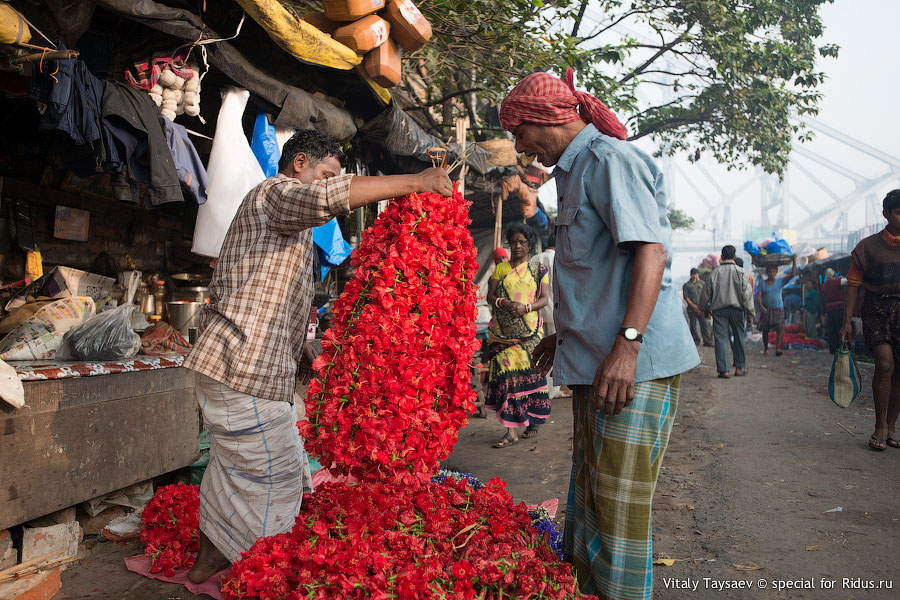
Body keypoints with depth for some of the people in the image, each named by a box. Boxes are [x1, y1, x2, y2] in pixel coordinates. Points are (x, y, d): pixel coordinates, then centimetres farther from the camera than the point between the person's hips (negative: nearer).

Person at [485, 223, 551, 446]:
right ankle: (511, 431, -9)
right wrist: (504, 303, -13)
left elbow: (544, 299, 3)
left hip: (529, 329, 0)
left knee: (529, 373, -2)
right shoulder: (501, 268, 14)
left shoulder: (539, 270, 11)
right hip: (503, 331, 1)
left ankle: (534, 422, 18)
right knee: (506, 373, -9)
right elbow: (490, 296, 8)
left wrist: (526, 307, -15)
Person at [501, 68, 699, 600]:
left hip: (632, 363, -10)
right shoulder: (578, 171, 21)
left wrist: (626, 346, -27)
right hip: (595, 362, 10)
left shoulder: (610, 159, -9)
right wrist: (566, 337, 30)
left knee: (619, 506, -5)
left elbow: (650, 251, -20)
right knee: (588, 496, 16)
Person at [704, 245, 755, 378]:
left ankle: (723, 370, -5)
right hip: (737, 308, 0)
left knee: (721, 338, 0)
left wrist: (707, 307, 19)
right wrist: (750, 313, 2)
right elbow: (747, 293, -3)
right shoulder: (740, 272, -1)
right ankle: (740, 367, 18)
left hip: (719, 309, 0)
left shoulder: (715, 273, 4)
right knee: (738, 338, 13)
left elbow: (709, 293, 6)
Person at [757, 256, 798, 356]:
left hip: (778, 309, 0)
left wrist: (794, 261, -7)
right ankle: (765, 348, 17)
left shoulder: (780, 281, 7)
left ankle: (778, 348, -22)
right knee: (765, 330, 4)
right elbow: (758, 295, -4)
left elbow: (793, 274, -1)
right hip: (766, 309, 0)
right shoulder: (762, 283, 4)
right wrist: (761, 306, -20)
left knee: (779, 327, -16)